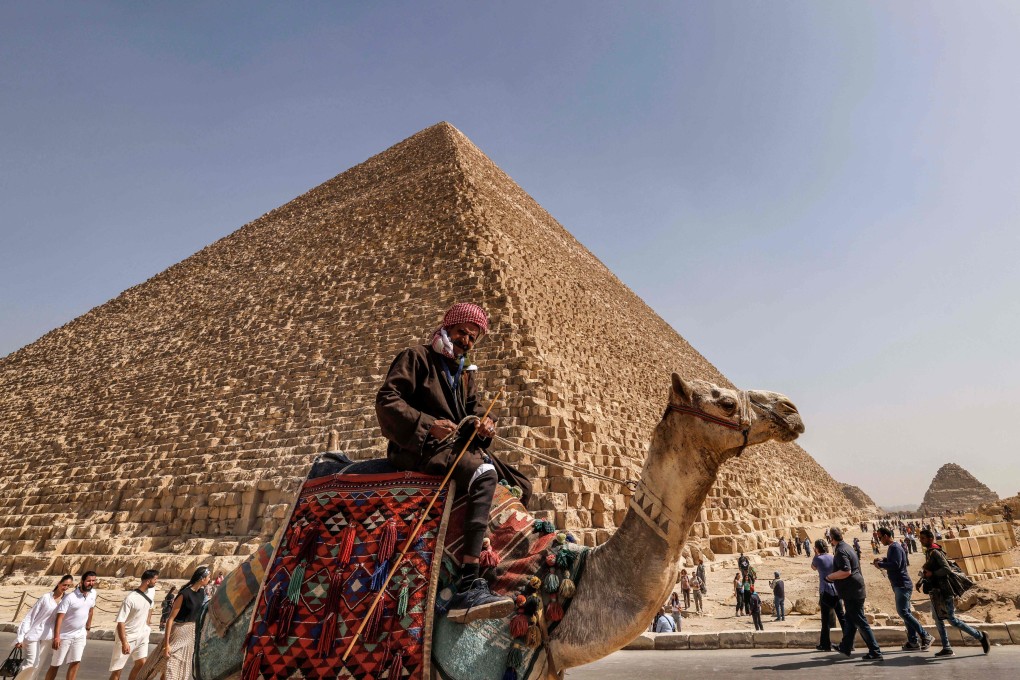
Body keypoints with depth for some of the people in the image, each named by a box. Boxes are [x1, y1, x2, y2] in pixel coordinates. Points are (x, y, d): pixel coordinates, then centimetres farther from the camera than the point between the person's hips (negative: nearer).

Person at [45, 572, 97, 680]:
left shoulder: (93, 594, -2)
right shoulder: (69, 597, -21)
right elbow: (59, 617, -22)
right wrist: (56, 637, -28)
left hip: (80, 635, 4)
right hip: (65, 635, -4)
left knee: (75, 662, -2)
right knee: (55, 665, 7)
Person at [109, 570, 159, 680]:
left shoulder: (152, 591, -4)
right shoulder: (131, 599, -26)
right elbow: (120, 621, -24)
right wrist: (124, 643, -25)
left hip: (142, 635, 6)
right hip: (128, 636, -6)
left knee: (141, 663, 3)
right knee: (117, 668, 4)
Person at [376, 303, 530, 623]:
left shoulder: (465, 375, 25)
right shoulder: (416, 357, 3)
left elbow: (475, 413, 16)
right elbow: (386, 400, -9)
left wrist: (482, 425, -9)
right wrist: (427, 424, -23)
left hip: (459, 445, 9)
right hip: (418, 447, -8)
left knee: (521, 486, 2)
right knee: (484, 474, -34)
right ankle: (468, 589, -41)